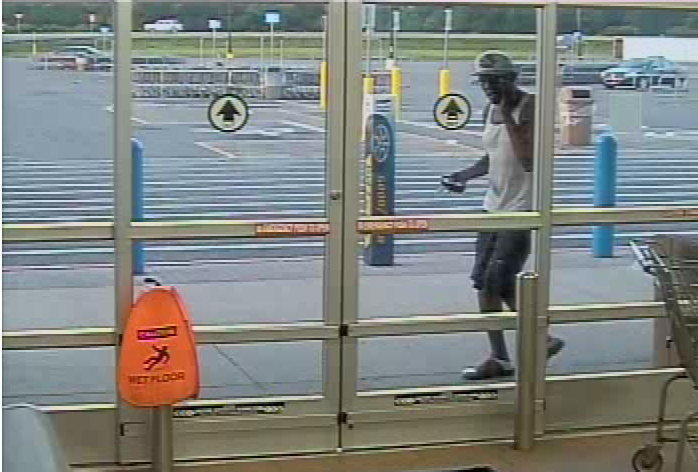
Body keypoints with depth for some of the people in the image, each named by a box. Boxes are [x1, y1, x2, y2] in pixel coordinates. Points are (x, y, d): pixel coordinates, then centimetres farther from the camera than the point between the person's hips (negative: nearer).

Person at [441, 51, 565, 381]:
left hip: (523, 208, -8)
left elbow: (529, 161, -25)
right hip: (495, 206, 9)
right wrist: (466, 175, 5)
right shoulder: (490, 110, 10)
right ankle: (499, 358, 15)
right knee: (484, 284, 6)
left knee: (500, 282, -10)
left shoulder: (530, 108, -15)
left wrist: (509, 117, -24)